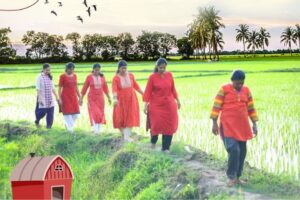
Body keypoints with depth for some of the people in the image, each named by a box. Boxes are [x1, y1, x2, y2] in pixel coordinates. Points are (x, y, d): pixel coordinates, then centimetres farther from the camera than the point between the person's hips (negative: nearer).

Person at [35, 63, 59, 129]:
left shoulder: (50, 77, 12)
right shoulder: (40, 77, -7)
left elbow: (53, 88, 18)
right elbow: (38, 89, -11)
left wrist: (56, 96, 17)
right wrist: (39, 98, -19)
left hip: (50, 98, 5)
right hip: (43, 98, -5)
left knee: (50, 112, -1)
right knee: (42, 111, -4)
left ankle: (49, 125, 7)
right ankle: (37, 121, 24)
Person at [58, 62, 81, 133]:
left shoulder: (74, 76, 8)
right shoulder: (62, 76, -7)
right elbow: (60, 88, -6)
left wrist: (80, 97, 12)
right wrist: (60, 99, -12)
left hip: (74, 97, 5)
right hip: (65, 97, -5)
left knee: (76, 114, 2)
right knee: (68, 113, -4)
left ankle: (67, 124, 27)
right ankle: (70, 129, 4)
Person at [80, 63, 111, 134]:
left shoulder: (102, 77, 3)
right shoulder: (89, 77, -5)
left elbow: (105, 88, 11)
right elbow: (84, 88, 0)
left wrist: (108, 97, 12)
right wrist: (81, 98, 0)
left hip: (100, 98, 3)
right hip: (92, 98, -3)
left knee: (100, 114, 5)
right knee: (94, 114, -14)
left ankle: (99, 129, 15)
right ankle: (95, 129, -15)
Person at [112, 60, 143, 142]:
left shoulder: (131, 75, -1)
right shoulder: (116, 78, -11)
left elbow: (136, 86, 10)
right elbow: (114, 89, -23)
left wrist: (143, 94, 13)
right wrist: (115, 99, -40)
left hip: (131, 99, 2)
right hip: (121, 100, -2)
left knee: (130, 117, -4)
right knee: (120, 118, 1)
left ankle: (127, 136, -1)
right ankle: (123, 133, 26)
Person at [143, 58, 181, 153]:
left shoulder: (169, 75, 1)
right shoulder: (152, 77, -8)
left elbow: (173, 89, 10)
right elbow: (148, 92, -8)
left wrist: (177, 100, 11)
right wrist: (146, 105, -12)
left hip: (169, 105, 3)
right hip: (156, 105, -3)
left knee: (169, 126, 2)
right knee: (156, 125, -4)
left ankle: (166, 148, 13)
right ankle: (153, 141, 28)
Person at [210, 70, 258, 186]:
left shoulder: (246, 91, 7)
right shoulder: (224, 89, -5)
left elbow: (251, 108, 12)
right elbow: (216, 106, -5)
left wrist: (254, 124, 9)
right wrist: (214, 123, -8)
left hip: (242, 126, 5)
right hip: (228, 125, -5)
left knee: (242, 152, 6)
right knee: (233, 150, -16)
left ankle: (237, 177, 18)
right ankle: (231, 176, -2)